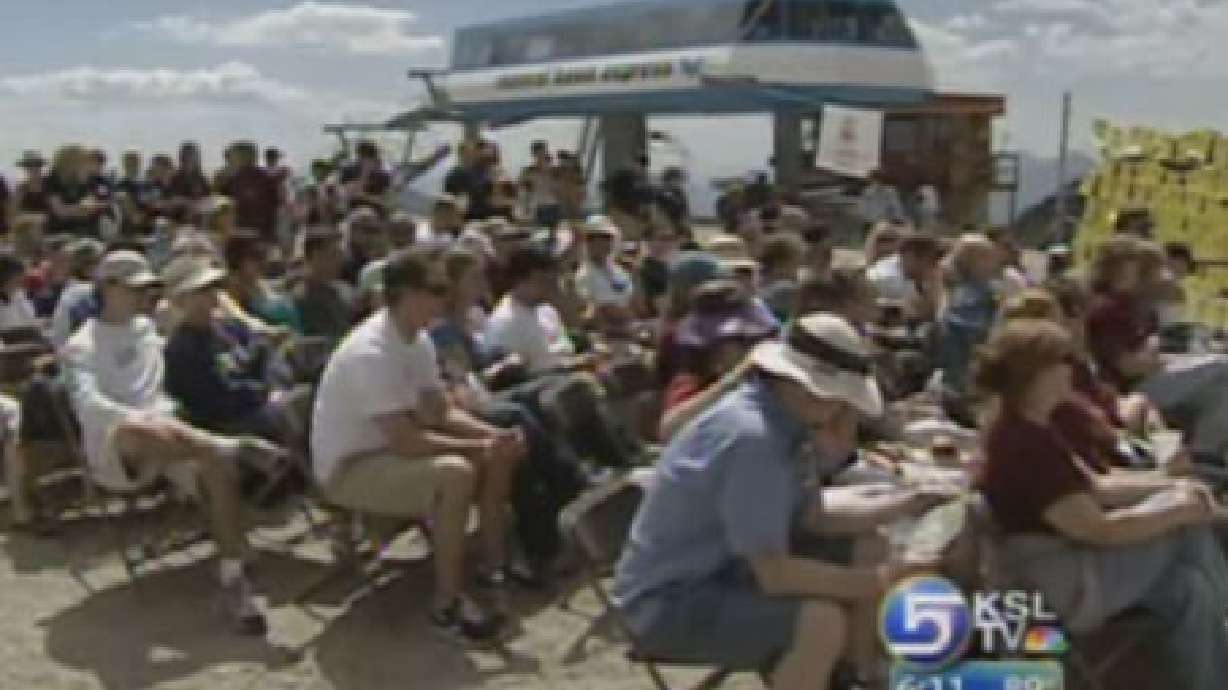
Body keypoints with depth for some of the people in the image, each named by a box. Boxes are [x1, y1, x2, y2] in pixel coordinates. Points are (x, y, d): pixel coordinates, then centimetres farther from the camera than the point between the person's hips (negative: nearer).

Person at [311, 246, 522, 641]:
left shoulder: (418, 340, 1)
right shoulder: (371, 353, -28)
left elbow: (440, 412, 6)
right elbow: (406, 441, -31)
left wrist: (494, 435, -12)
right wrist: (478, 446, -24)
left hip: (389, 449, 9)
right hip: (349, 469, -9)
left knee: (499, 456, 0)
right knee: (456, 474, -32)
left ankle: (495, 564, 10)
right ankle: (447, 603, -21)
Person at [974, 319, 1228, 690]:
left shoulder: (1030, 430, 9)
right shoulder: (1022, 446, -25)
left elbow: (1095, 488, 15)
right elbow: (1100, 530, -22)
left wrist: (1170, 486, 4)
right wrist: (1178, 510, -9)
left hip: (1071, 559, 9)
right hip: (1057, 585, -9)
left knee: (1188, 588, -3)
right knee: (1188, 528, -5)